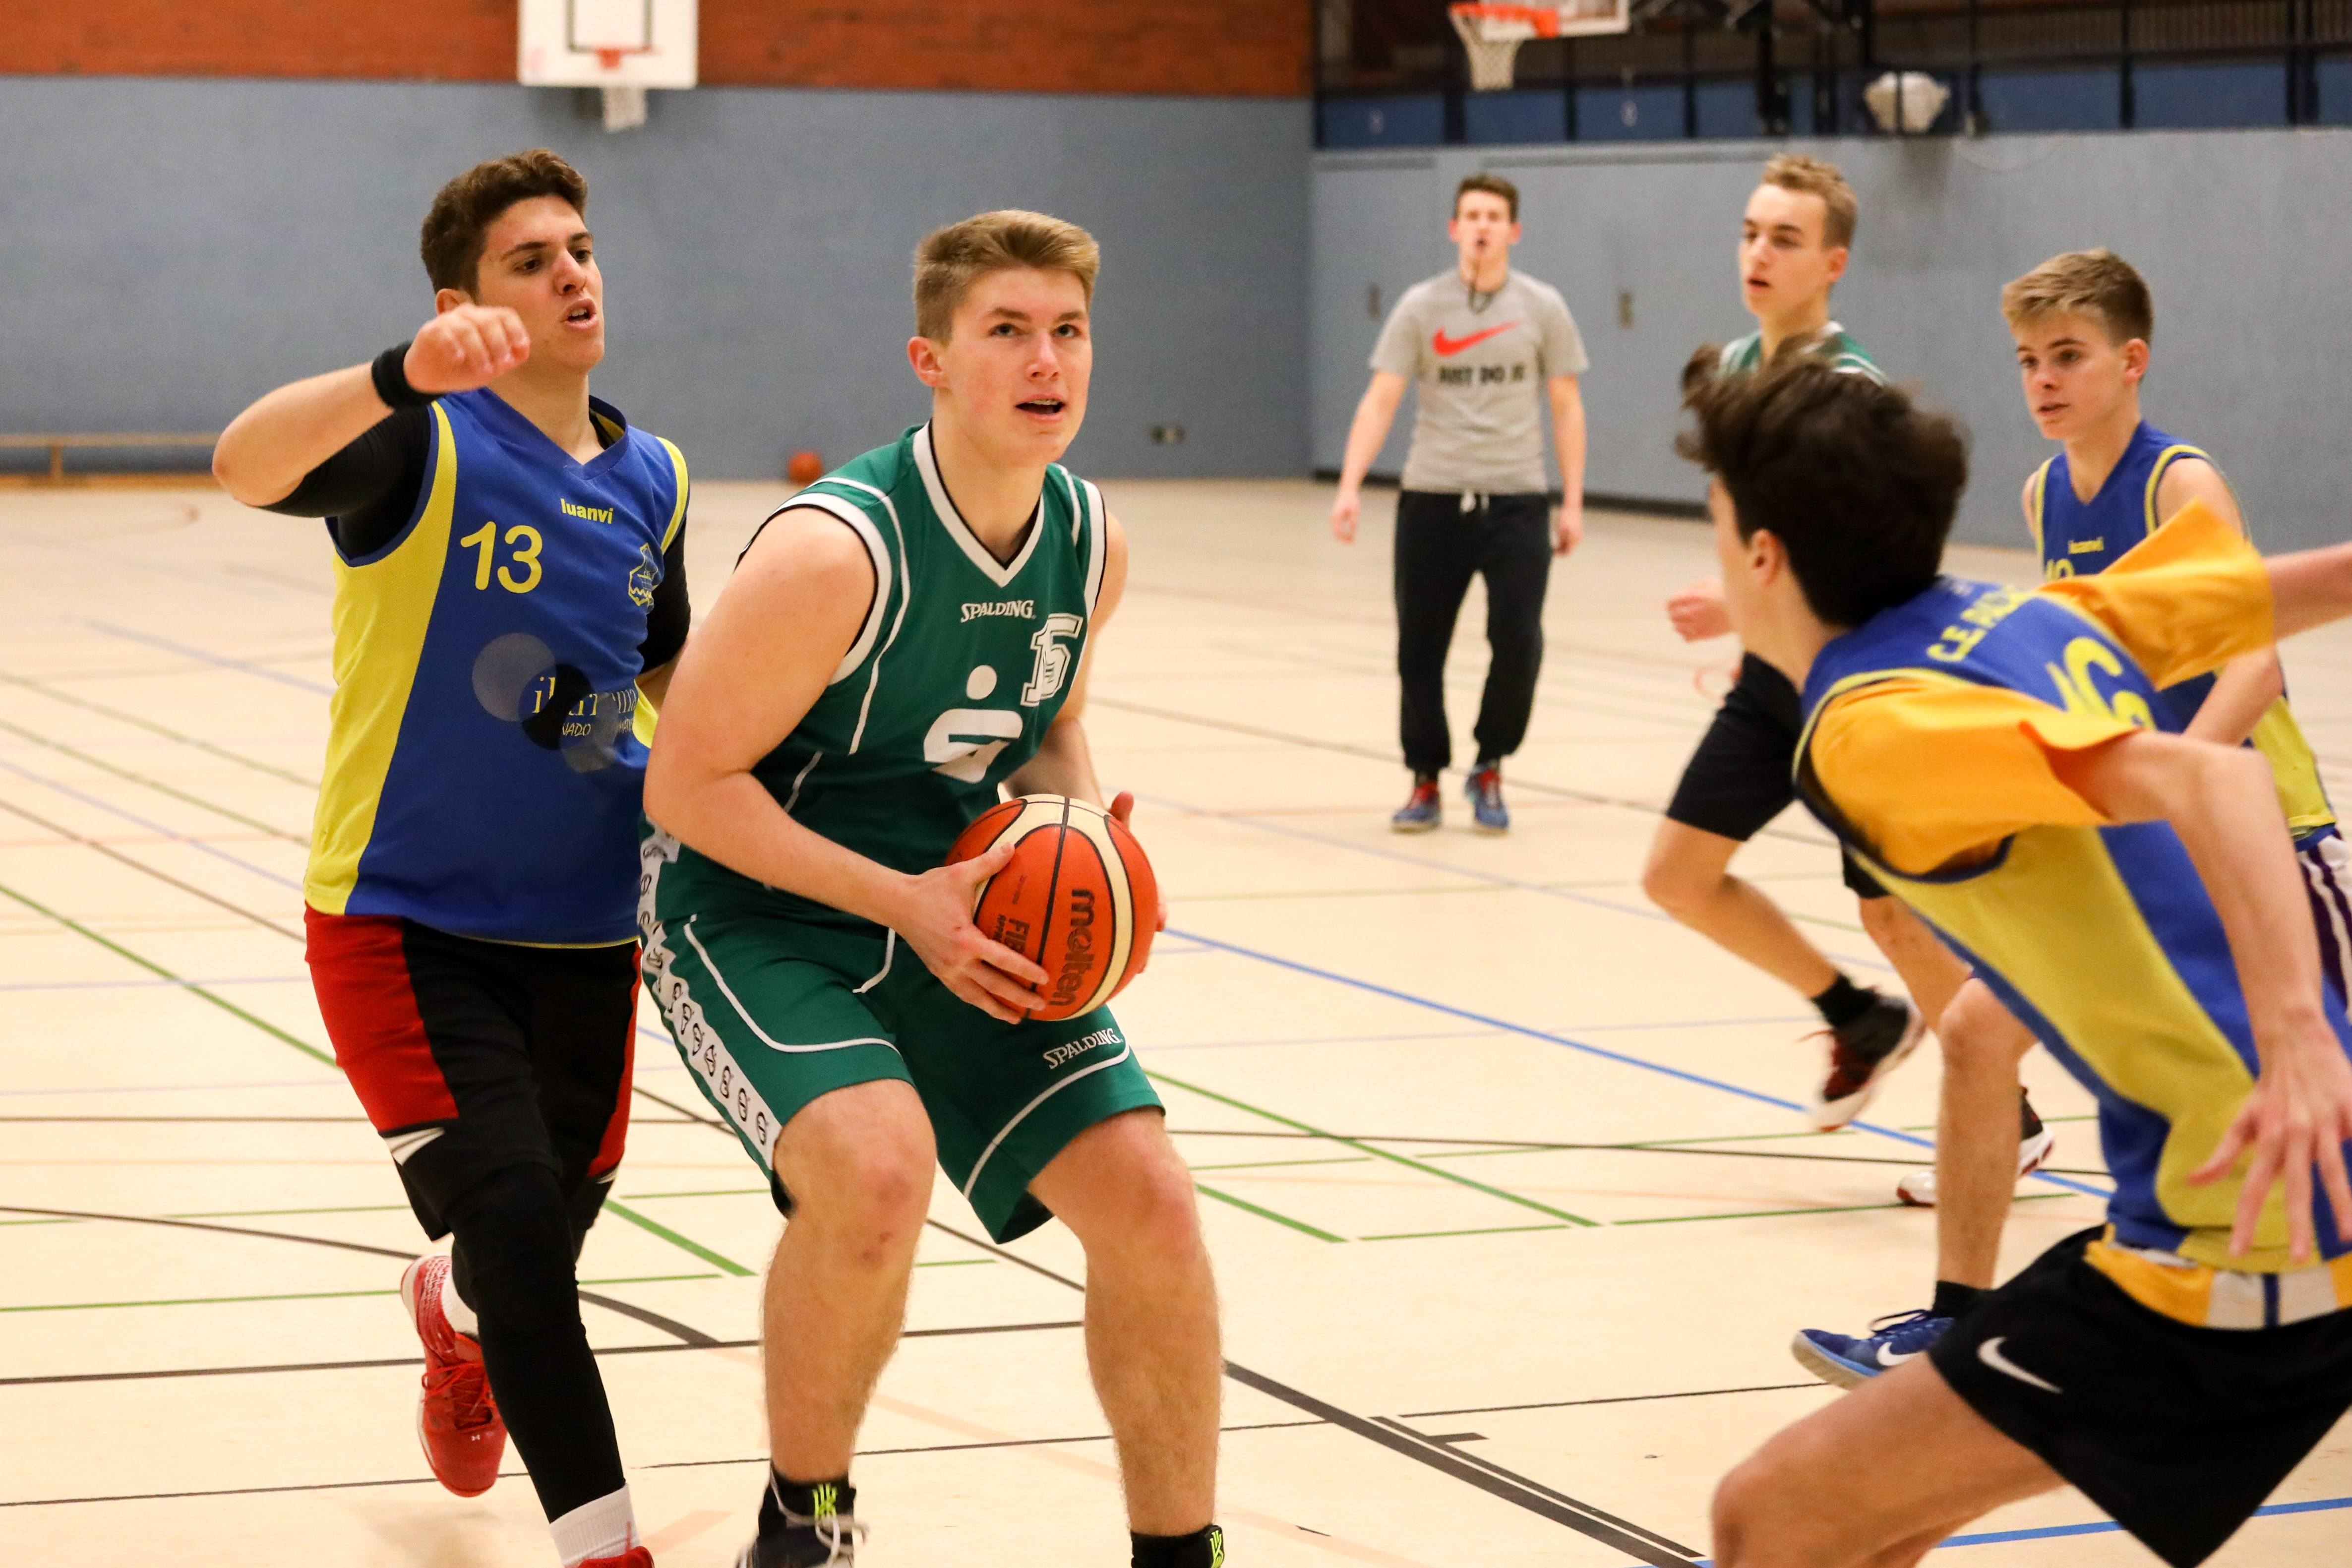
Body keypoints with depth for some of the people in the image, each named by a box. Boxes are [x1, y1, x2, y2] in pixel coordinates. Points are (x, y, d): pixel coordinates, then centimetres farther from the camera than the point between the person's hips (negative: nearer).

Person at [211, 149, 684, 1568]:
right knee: (516, 1212, -20)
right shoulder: (422, 445, -13)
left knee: (555, 1219, 17)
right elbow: (244, 467, -36)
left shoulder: (651, 481, 5)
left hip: (583, 931, 6)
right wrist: (405, 375, -52)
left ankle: (457, 1310, 56)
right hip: (406, 919, -5)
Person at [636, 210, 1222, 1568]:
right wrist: (905, 904, -25)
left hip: (955, 908, 7)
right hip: (754, 909, -6)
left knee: (1147, 1198, -5)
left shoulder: (1090, 538, -3)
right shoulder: (837, 550, -25)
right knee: (876, 1173, -32)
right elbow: (686, 783, -21)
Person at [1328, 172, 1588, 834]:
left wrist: (1572, 502, 3)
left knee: (1518, 642, -9)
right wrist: (1350, 487, -16)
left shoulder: (1542, 308, 3)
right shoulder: (1420, 307, 0)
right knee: (1420, 648, 2)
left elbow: (1566, 407, 8)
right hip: (1431, 500, 0)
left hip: (1516, 501, 0)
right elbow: (1380, 401, -4)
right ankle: (1426, 782, 19)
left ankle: (1489, 770, 13)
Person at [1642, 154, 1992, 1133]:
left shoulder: (1850, 391, -19)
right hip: (1772, 680, 8)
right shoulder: (1736, 367, 6)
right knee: (1678, 872, 3)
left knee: (1893, 913, -1)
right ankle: (1861, 1020, 21)